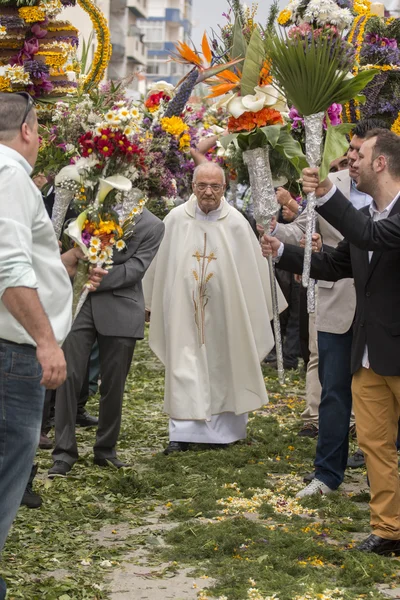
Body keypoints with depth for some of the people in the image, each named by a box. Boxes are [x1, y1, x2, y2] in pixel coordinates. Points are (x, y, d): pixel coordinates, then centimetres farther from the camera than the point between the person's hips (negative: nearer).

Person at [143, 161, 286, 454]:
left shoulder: (236, 223, -5)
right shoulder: (176, 220, -3)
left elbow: (254, 268, 1)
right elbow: (159, 265, 7)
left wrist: (257, 312, 3)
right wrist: (152, 303, 13)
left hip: (224, 311, 0)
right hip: (185, 308, 0)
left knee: (222, 367, 9)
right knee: (185, 368, -2)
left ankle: (224, 429, 22)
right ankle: (183, 432, 0)